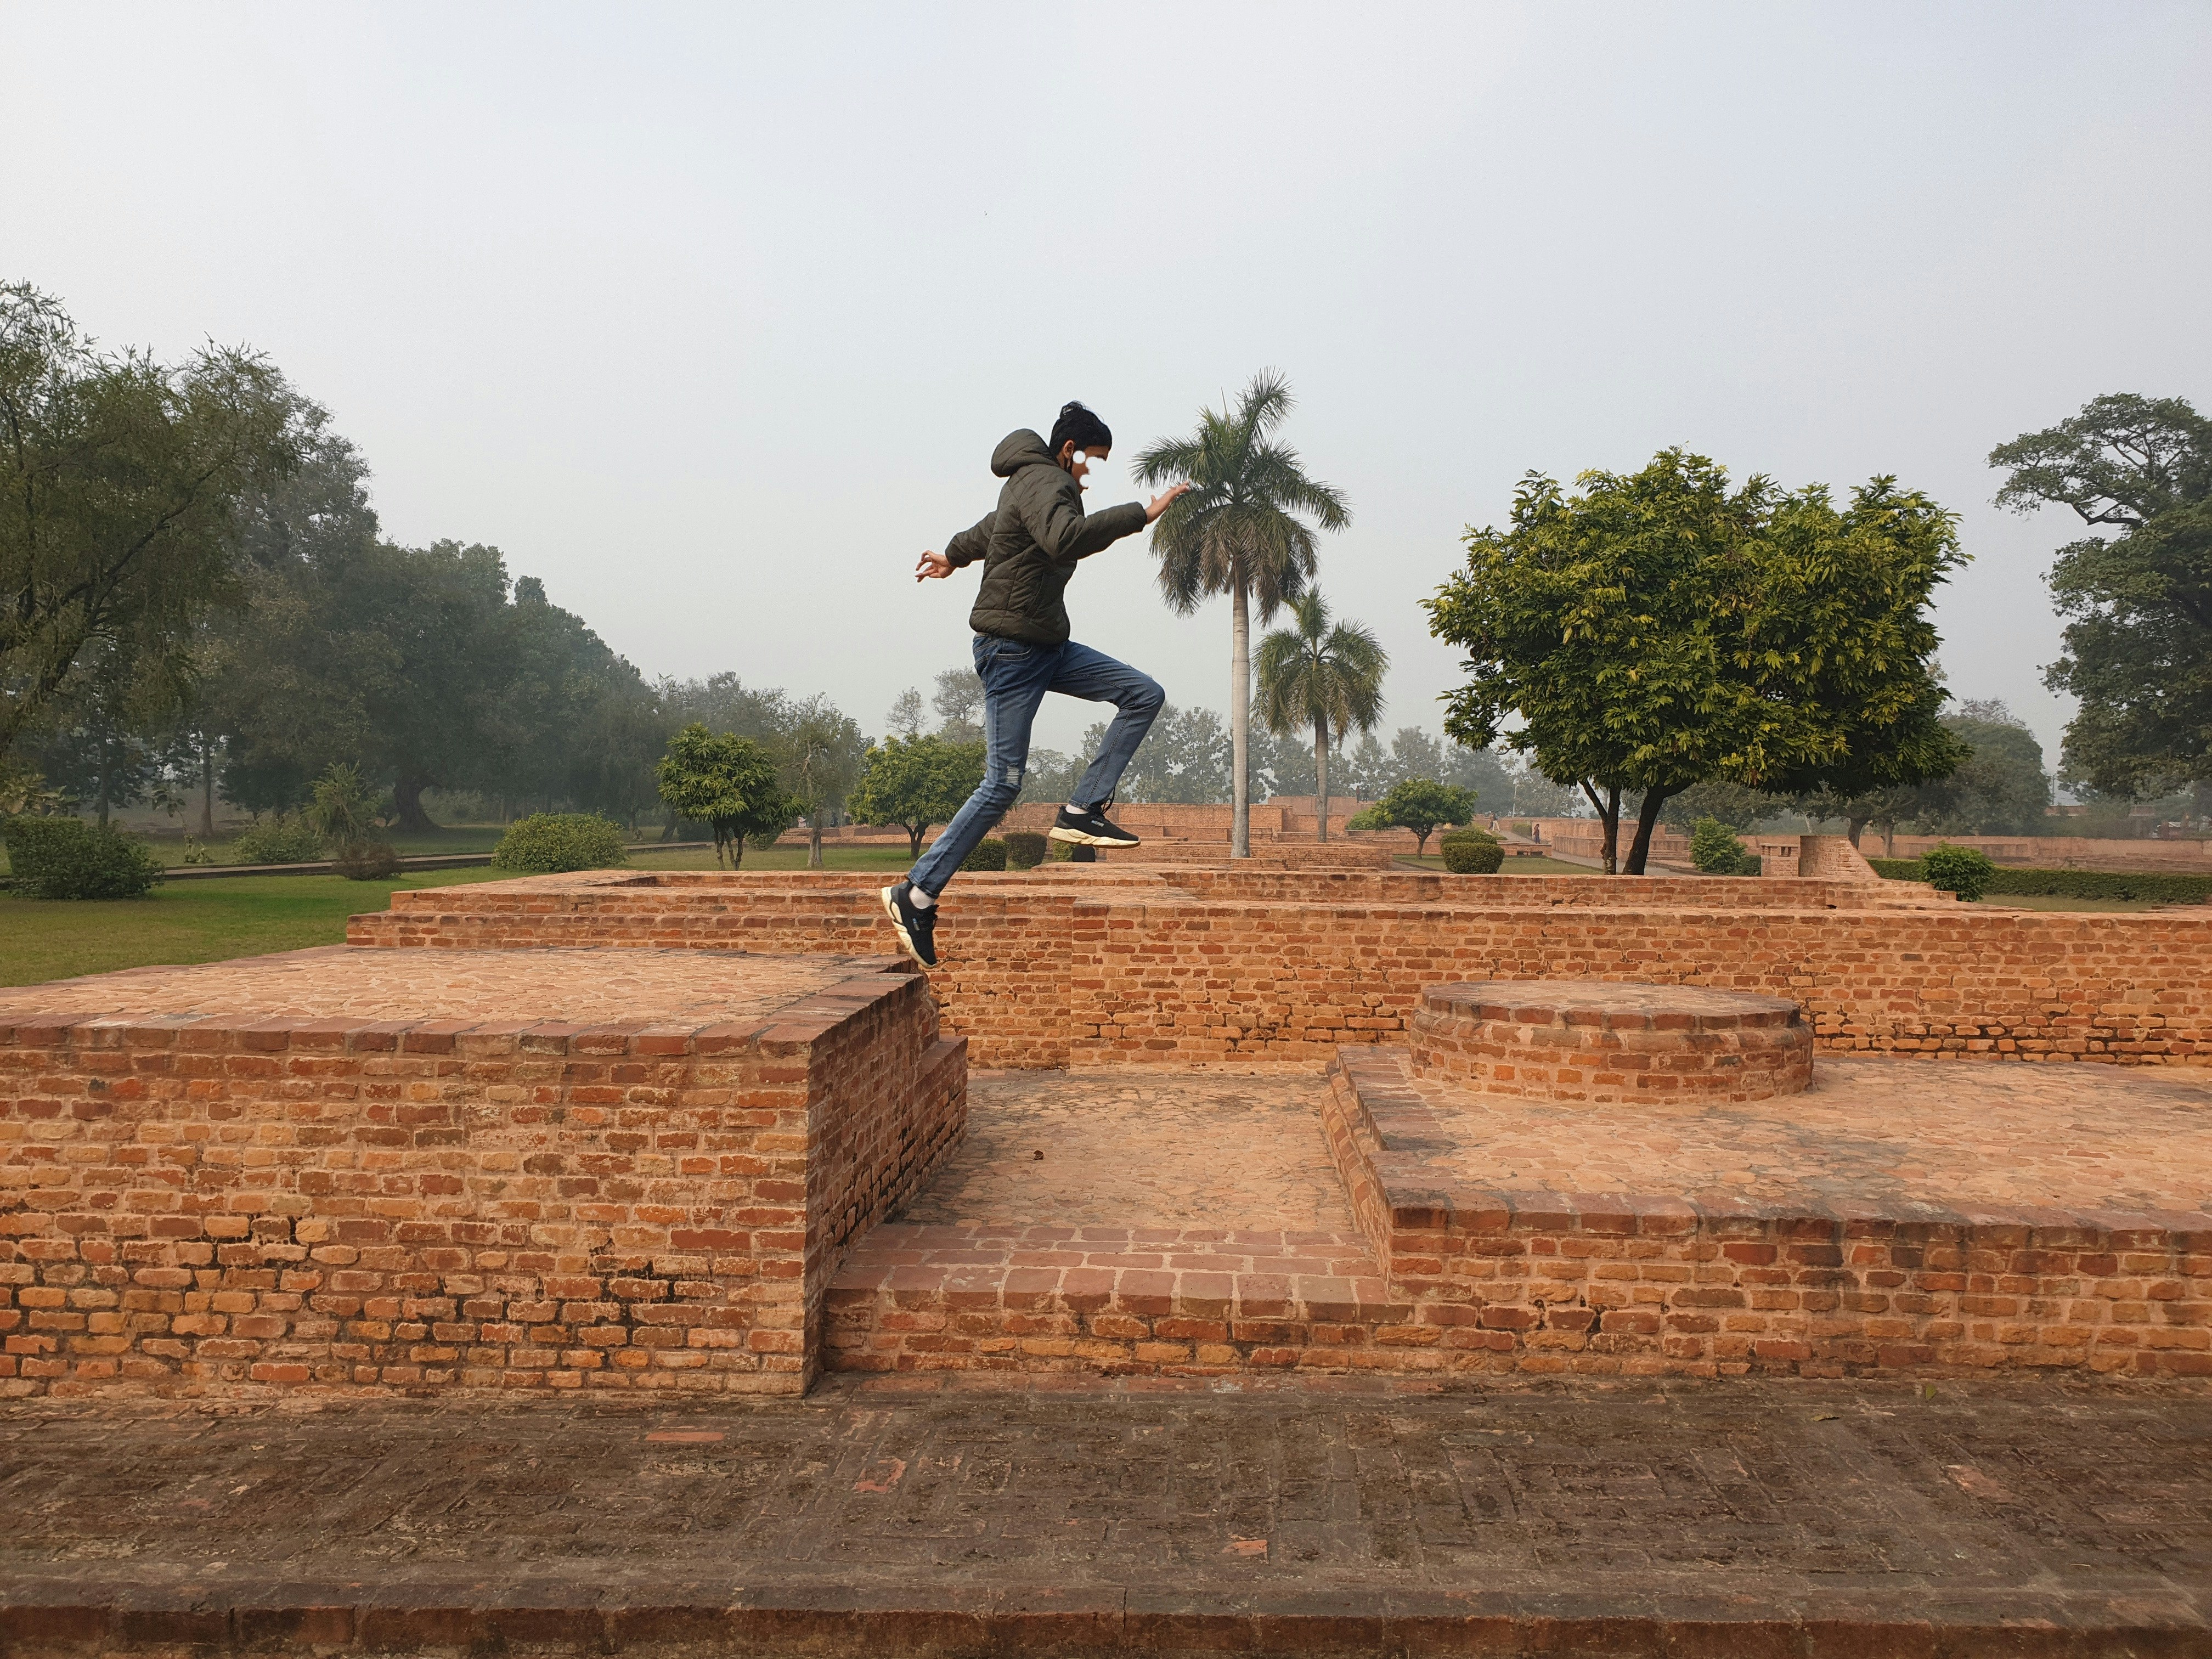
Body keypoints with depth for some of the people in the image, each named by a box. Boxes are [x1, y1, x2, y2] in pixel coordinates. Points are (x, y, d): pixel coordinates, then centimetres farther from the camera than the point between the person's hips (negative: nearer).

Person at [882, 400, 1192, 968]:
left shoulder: (1039, 484, 18)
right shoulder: (1044, 482, -14)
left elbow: (991, 526, 37)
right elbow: (1065, 539, -37)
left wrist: (953, 557, 53)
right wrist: (1141, 513, -34)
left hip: (1049, 648, 10)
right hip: (1011, 650, -10)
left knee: (1145, 695, -1)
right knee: (1003, 784, -11)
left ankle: (1082, 812, -4)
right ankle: (916, 894, -2)